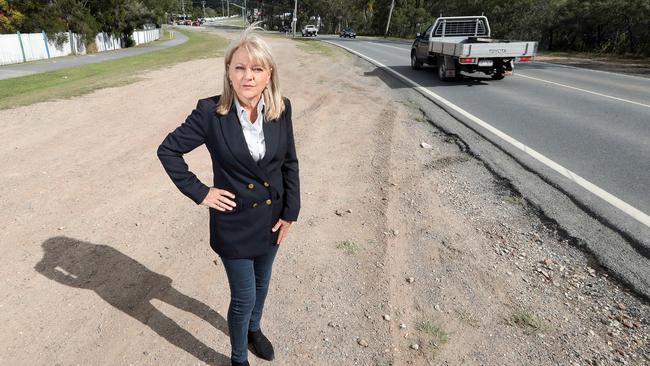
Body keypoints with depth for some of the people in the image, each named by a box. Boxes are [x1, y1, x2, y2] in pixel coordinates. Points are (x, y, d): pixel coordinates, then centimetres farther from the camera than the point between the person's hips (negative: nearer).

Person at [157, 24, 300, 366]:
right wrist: (200, 192, -12)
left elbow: (290, 162, 0)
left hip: (272, 217, 4)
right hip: (234, 222, -4)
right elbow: (168, 150, -8)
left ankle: (254, 329, 56)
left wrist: (290, 212, -3)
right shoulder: (210, 112, -19)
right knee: (243, 297, 10)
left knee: (261, 283, 25)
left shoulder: (281, 109, -10)